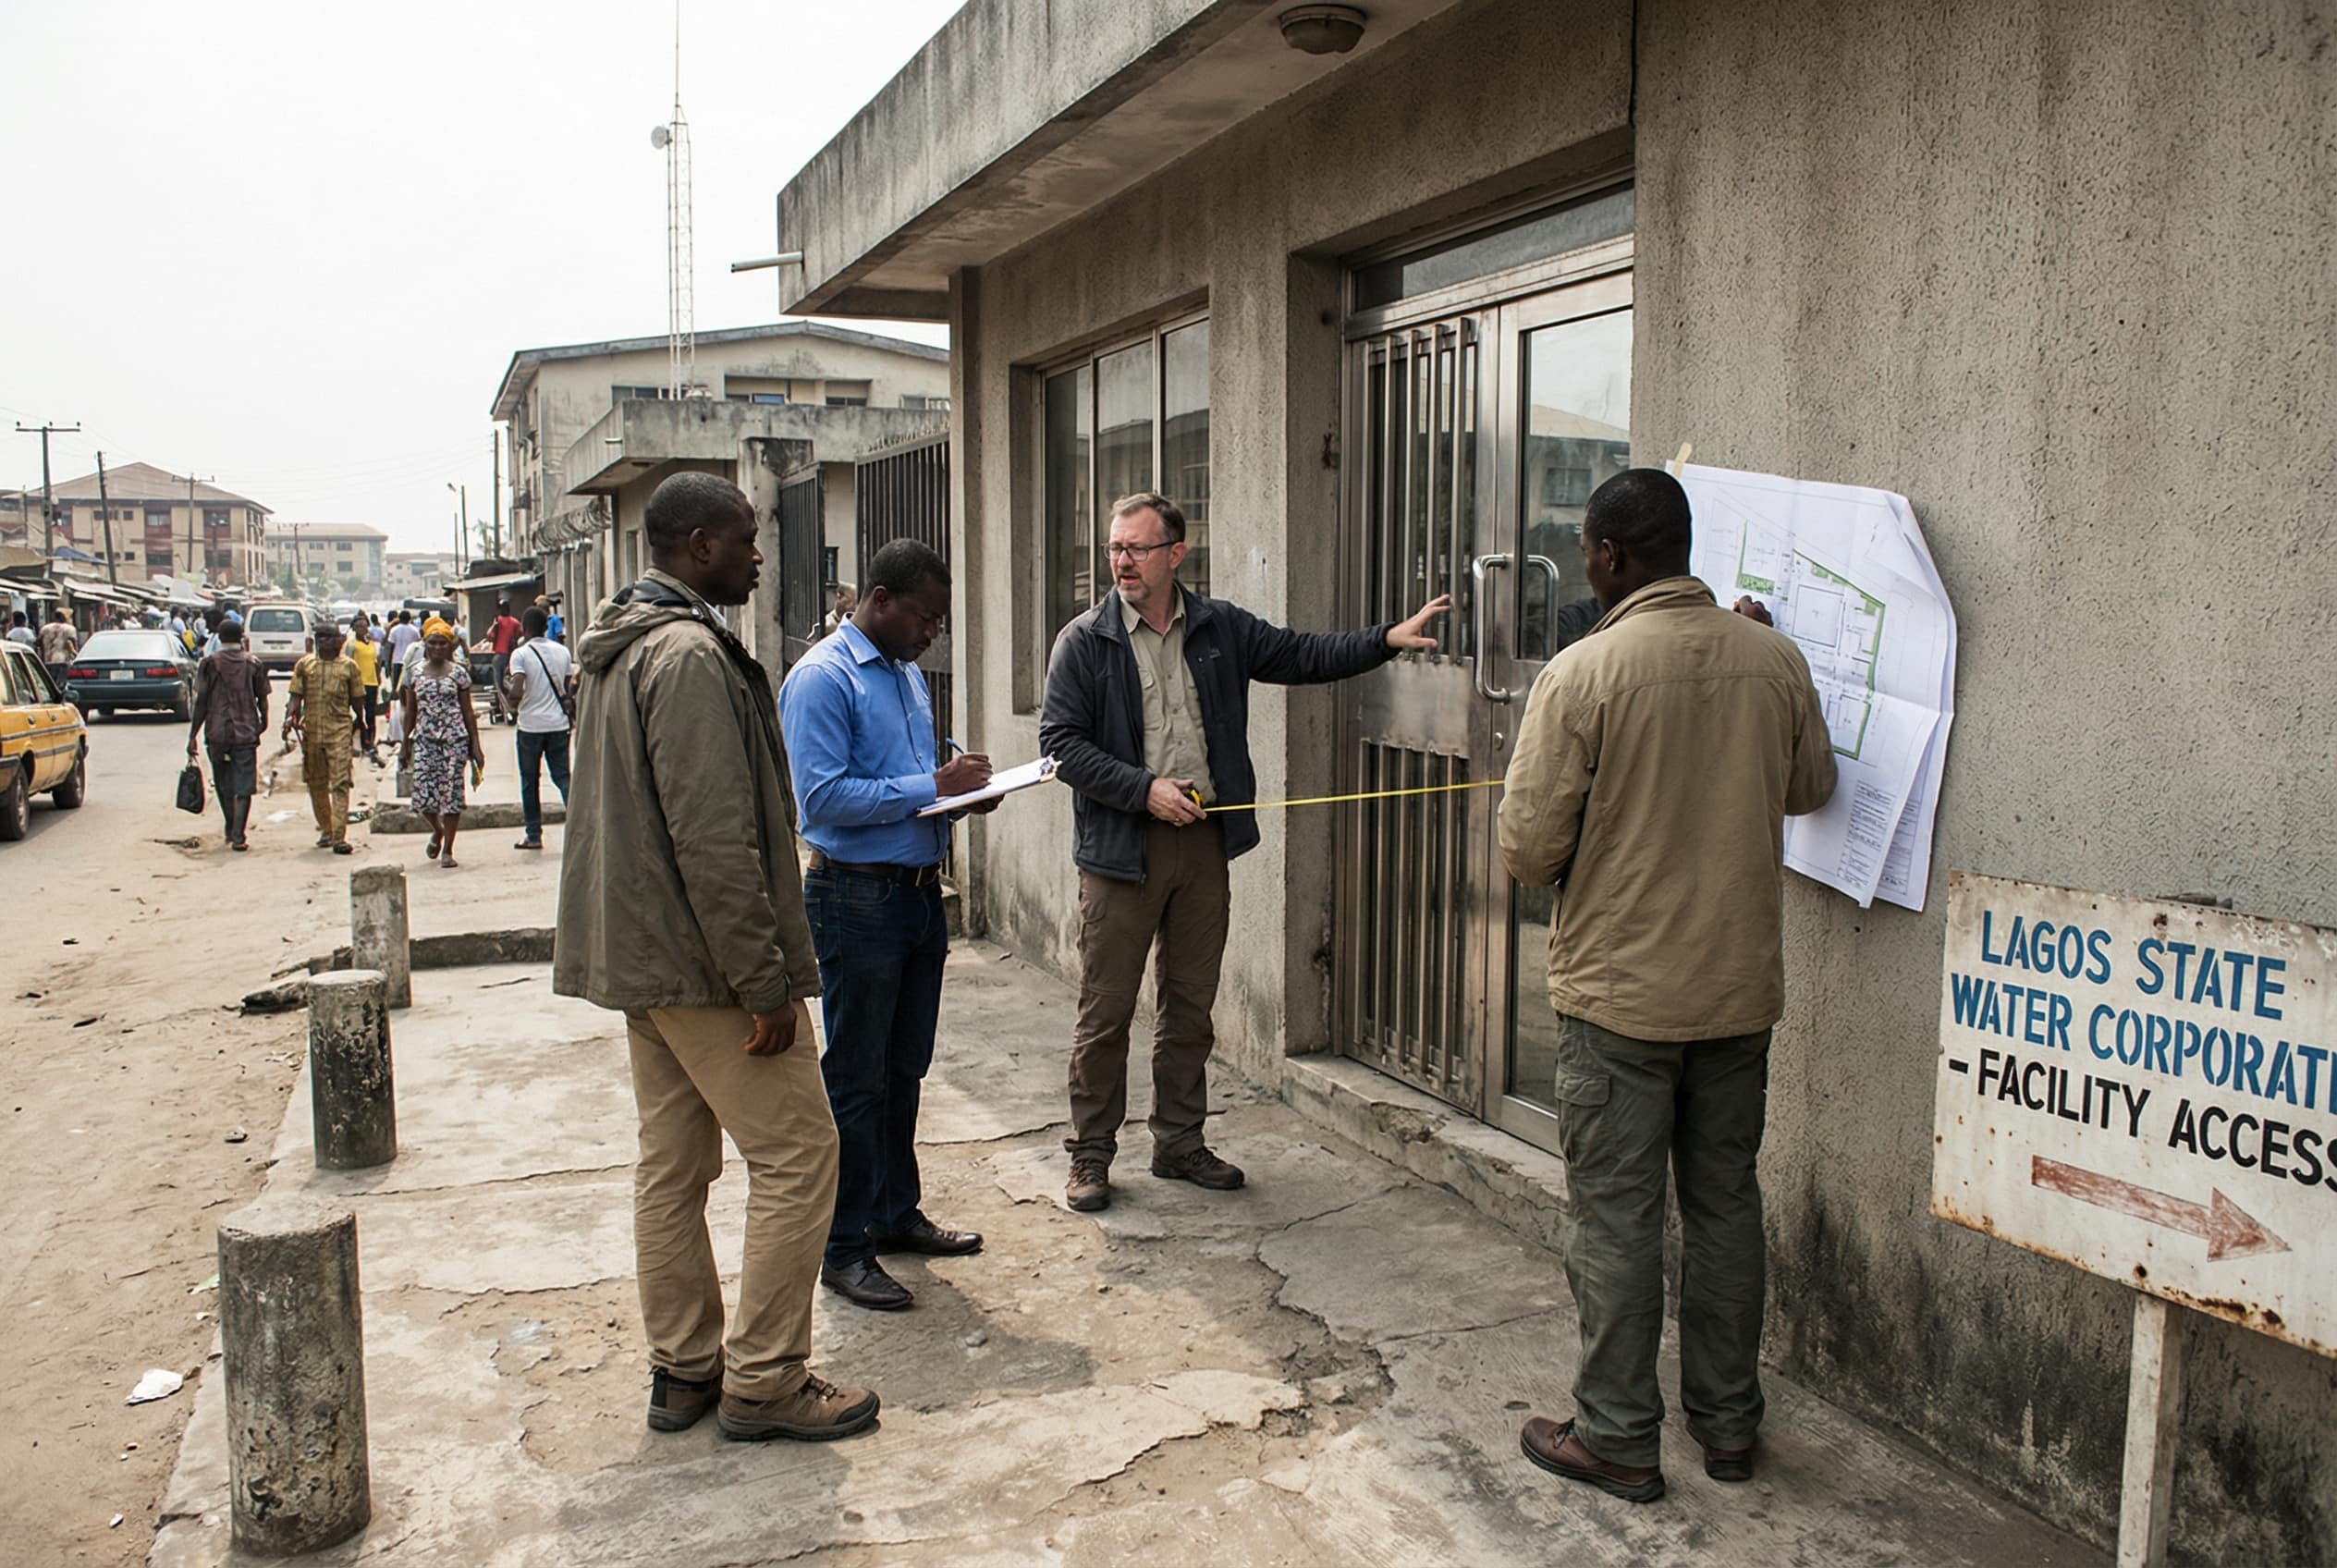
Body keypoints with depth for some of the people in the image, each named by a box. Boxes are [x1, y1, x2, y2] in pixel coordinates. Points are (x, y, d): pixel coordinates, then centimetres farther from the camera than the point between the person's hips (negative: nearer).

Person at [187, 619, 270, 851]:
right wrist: (264, 722, 26)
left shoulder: (210, 664, -1)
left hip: (217, 733, 1)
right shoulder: (254, 664, 1)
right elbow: (262, 699, 7)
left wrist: (192, 736, 2)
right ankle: (238, 836, -10)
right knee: (244, 786, -1)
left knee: (224, 785, 17)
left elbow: (201, 703, -3)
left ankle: (231, 831, 27)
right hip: (246, 733, -1)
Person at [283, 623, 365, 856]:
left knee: (340, 783, -11)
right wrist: (290, 717, -11)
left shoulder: (348, 667, 4)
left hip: (340, 731, -3)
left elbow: (357, 700, 11)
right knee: (316, 784, 11)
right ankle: (326, 830, 26)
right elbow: (296, 695, 5)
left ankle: (339, 837, -15)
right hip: (310, 731, 3)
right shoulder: (304, 664, 9)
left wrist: (358, 724, 16)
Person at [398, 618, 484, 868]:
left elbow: (468, 711, 5)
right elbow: (410, 710, 11)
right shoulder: (414, 671, 7)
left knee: (451, 791, -2)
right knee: (423, 794, -6)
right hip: (424, 738, 1)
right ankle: (437, 831, 27)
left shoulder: (458, 672, 3)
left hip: (455, 738, -1)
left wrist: (475, 745, 1)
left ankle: (447, 850, 9)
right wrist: (405, 743, 9)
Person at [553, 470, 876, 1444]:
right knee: (796, 1151, -1)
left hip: (637, 953, 10)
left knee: (672, 1162, 14)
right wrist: (767, 983, -21)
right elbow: (715, 839, -24)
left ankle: (682, 1370, 24)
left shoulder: (618, 649, 15)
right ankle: (763, 1382, 6)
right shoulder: (690, 654, -18)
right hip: (703, 960, -10)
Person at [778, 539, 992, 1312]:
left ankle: (896, 1213, 31)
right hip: (857, 897, -8)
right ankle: (843, 1248, 11)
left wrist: (963, 787, 2)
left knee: (904, 1070, 17)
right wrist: (931, 786, -21)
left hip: (920, 892, 8)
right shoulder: (822, 678, -13)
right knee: (855, 1080, 1)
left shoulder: (909, 674, 15)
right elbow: (823, 796, -22)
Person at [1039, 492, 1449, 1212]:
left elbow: (1300, 654, 10)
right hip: (1121, 851, -4)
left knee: (1191, 1007, 13)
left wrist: (1388, 638, -1)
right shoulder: (1084, 642, -4)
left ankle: (1179, 1142, 27)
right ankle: (1091, 1154, 15)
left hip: (1204, 841, 4)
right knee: (1106, 1011, 2)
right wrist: (1145, 790, -15)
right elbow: (1061, 743, -7)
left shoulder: (1221, 628, 7)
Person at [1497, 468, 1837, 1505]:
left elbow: (1528, 850, -15)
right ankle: (1728, 1425, 29)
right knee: (1725, 1204, 17)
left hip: (1617, 994, -5)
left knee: (1615, 1215, 7)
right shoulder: (1774, 660, -2)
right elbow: (1810, 788, 14)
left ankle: (1618, 1438, 17)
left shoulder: (1580, 674, -17)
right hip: (1740, 989, 5)